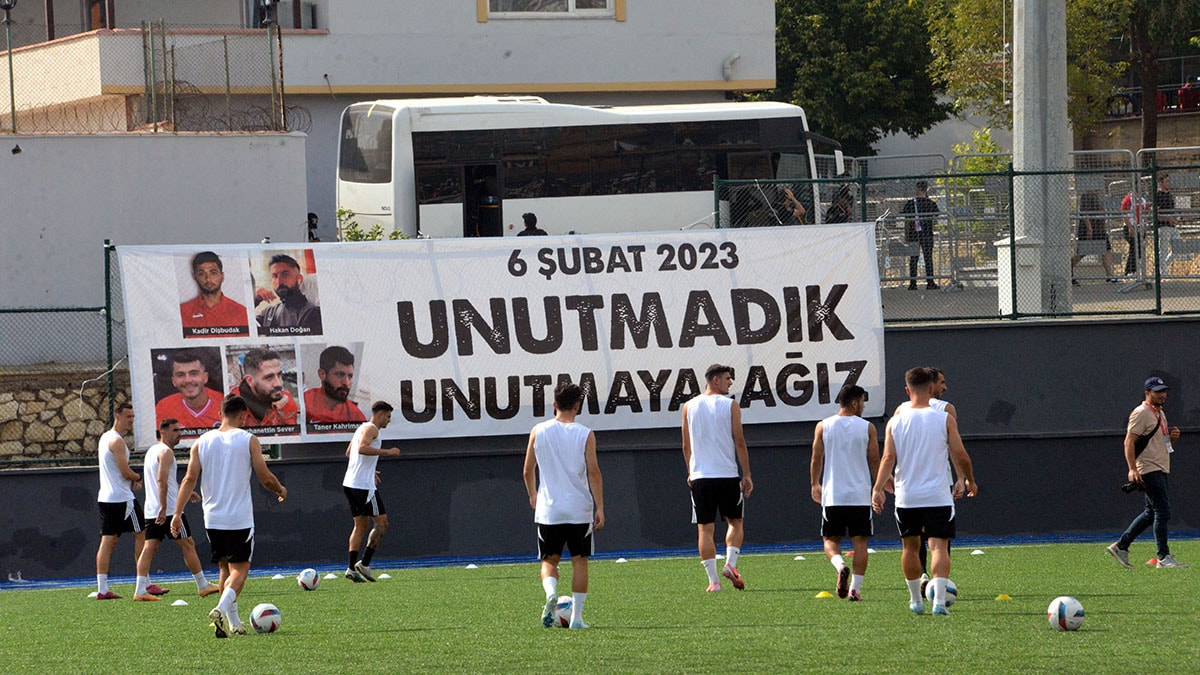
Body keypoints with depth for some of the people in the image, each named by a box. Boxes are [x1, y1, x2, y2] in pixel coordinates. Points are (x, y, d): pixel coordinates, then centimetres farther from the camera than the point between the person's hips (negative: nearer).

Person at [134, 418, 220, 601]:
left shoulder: (152, 450, 20)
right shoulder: (166, 452, -11)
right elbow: (162, 480, -23)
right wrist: (163, 507, -29)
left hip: (151, 511, 9)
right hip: (169, 510, -9)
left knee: (149, 548, 2)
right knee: (188, 545, 2)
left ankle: (140, 591, -8)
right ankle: (203, 586, 10)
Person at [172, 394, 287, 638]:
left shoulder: (202, 442, 4)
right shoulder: (248, 440, -4)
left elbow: (190, 479, -3)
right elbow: (265, 477, -4)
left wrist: (177, 513, -4)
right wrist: (281, 490, 17)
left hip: (212, 518, 4)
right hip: (240, 518, -4)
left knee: (225, 568, 16)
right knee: (239, 569, -1)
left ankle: (234, 622, 16)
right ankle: (222, 609, -26)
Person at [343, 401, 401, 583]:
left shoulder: (363, 428, 21)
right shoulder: (371, 429, -9)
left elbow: (349, 452, 30)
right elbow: (362, 448, -26)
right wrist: (387, 452, -22)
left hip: (351, 484, 10)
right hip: (363, 485, -10)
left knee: (361, 525, 11)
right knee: (381, 522, -5)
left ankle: (352, 567, 5)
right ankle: (364, 564, -9)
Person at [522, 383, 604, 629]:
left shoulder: (538, 432, 1)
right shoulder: (585, 435, -5)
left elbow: (528, 470, 9)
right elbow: (594, 472, -8)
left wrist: (533, 496, 26)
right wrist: (600, 508, -3)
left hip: (547, 510, 1)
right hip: (579, 509, -1)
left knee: (549, 560, 12)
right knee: (579, 562, 8)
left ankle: (551, 592, -19)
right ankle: (576, 616, 5)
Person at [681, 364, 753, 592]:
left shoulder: (689, 407, 6)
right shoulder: (730, 406, -2)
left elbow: (686, 445, 11)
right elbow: (739, 442, -4)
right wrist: (747, 475, 1)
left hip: (699, 476, 2)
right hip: (727, 475, -2)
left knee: (705, 528, 3)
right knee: (735, 522, 14)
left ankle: (713, 579, -3)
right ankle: (730, 563, -6)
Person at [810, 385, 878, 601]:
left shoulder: (823, 426, 2)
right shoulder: (867, 428, -1)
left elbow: (816, 459, 6)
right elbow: (874, 461, 2)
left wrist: (815, 485, 21)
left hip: (832, 495, 1)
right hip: (860, 496, -1)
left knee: (831, 540, 9)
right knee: (860, 541, 6)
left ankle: (840, 566, -20)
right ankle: (855, 588, -1)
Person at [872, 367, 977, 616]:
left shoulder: (895, 422, 1)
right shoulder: (944, 420, -3)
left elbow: (888, 458, -8)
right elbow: (960, 455, -2)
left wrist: (878, 489, -8)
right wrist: (970, 481, 14)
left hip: (906, 497, 2)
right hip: (938, 497, -2)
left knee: (910, 547, 18)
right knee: (938, 546, -4)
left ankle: (916, 601, 26)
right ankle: (939, 600, -21)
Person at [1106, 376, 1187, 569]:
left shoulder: (1160, 414, 18)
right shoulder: (1141, 413, -10)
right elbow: (1129, 442, -16)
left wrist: (1173, 437, 4)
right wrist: (1132, 469, -25)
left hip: (1161, 470, 10)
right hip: (1149, 470, -10)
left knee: (1151, 513, 12)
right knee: (1162, 511, -12)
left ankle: (1120, 546, 20)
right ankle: (1164, 557, -10)